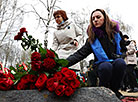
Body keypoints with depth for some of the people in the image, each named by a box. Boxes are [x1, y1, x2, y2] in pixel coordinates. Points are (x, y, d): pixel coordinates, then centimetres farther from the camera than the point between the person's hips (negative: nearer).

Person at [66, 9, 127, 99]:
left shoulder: (115, 31, 4)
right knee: (106, 66, -35)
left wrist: (120, 56, -7)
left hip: (117, 63, 1)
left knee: (120, 62, -33)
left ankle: (114, 89, -10)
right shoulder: (92, 39, 0)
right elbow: (80, 54, -11)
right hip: (102, 64, -1)